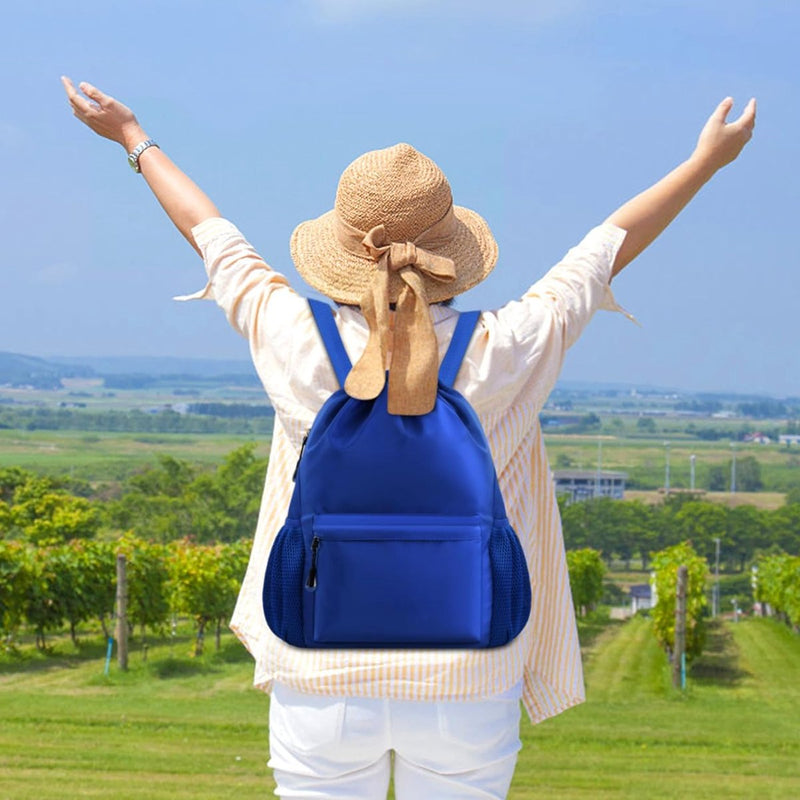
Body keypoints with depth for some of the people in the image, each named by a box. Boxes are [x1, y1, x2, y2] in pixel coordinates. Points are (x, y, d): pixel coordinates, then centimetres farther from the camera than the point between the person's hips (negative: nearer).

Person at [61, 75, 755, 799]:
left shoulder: (298, 347, -8)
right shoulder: (504, 354, -9)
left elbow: (213, 237, 9)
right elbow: (611, 247, 6)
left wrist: (134, 138, 26)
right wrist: (706, 162, 22)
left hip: (321, 679, 0)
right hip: (468, 686, 0)